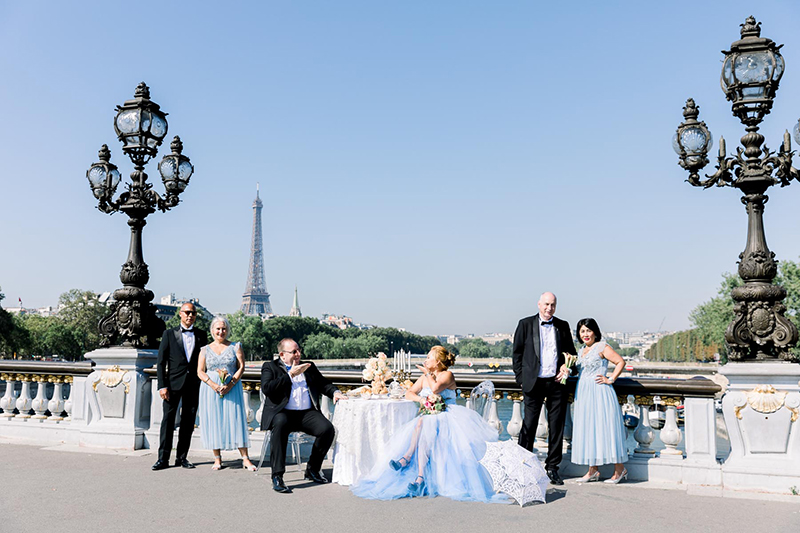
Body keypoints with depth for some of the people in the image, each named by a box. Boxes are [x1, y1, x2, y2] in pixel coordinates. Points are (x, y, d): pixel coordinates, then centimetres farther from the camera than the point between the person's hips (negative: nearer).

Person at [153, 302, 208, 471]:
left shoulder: (201, 336, 10)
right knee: (168, 419, -3)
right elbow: (161, 361, 1)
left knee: (189, 422, 6)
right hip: (174, 383, -2)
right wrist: (162, 385, -7)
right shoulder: (169, 334, 4)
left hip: (194, 385, 2)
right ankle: (163, 458, 3)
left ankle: (182, 457, 14)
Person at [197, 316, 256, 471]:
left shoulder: (235, 347, 6)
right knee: (213, 421, 1)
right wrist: (213, 385, -12)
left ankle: (245, 458, -4)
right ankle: (217, 458, 10)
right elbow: (200, 372, 5)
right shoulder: (205, 349, 10)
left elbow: (241, 367, 0)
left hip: (232, 388, -1)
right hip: (210, 389, 2)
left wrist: (230, 385, -13)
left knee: (236, 419, -5)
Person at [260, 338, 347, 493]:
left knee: (327, 428, -23)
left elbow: (323, 383, 24)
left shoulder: (309, 367, 22)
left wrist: (335, 392, 2)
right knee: (280, 424, -38)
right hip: (283, 412, -4)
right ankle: (277, 477, -32)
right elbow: (266, 389, -7)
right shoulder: (270, 367, 9)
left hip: (307, 413, 4)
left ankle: (312, 469, 0)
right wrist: (290, 375, -9)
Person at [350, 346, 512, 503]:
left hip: (446, 418, -5)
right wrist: (420, 398, -8)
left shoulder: (447, 375, 1)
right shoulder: (424, 377, 20)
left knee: (422, 424, -35)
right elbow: (408, 393, 13)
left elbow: (435, 389, -18)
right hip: (428, 417, 5)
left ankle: (408, 458, -39)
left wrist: (428, 373, -1)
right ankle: (421, 476, -40)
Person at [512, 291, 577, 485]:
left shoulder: (563, 326, 11)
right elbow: (516, 353, 5)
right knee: (529, 424, 2)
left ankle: (552, 467, 17)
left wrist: (567, 368, 0)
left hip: (557, 382, 2)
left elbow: (571, 352, 19)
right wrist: (521, 377, -2)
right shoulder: (526, 324, 4)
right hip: (533, 382, -2)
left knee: (557, 426, 6)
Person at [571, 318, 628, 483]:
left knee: (603, 428, -5)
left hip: (599, 392, -8)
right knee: (587, 429, 7)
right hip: (583, 393, 8)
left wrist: (611, 380, -11)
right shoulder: (581, 351, 16)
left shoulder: (602, 347, -6)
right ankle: (593, 471, 14)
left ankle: (620, 469, 6)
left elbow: (620, 362, -9)